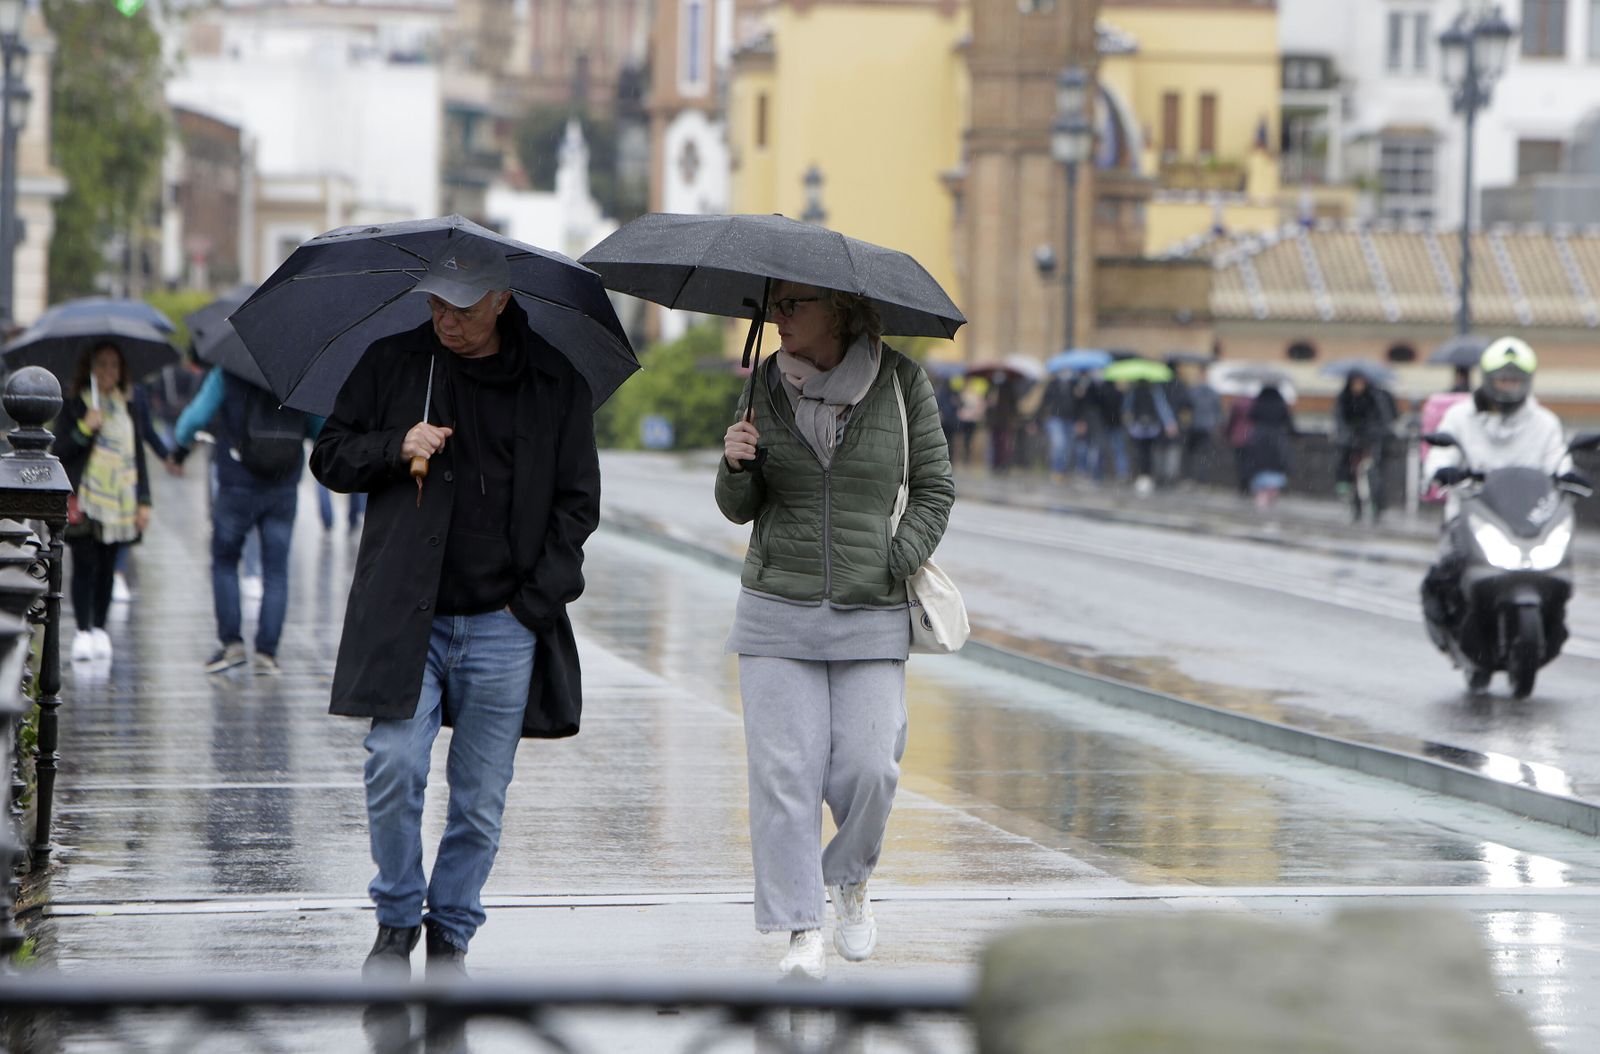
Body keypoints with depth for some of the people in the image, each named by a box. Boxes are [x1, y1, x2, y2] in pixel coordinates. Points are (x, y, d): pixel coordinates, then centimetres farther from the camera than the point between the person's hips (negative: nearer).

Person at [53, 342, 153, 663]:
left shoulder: (126, 406, 14)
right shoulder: (74, 405, 2)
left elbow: (137, 454, 15)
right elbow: (59, 450, -2)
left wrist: (144, 501, 9)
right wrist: (85, 429, -17)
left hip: (118, 502, 4)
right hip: (84, 502, -3)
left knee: (107, 567, 4)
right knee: (85, 564, -8)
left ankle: (99, 629, 10)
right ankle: (83, 631, -7)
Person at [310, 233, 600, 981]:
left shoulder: (555, 384, 5)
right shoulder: (391, 365, 6)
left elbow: (578, 501, 8)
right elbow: (330, 457, 12)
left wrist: (538, 599, -1)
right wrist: (395, 448, -8)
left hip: (503, 625, 0)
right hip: (405, 614, 0)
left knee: (480, 796, 3)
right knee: (395, 765, -12)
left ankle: (451, 932, 19)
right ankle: (396, 917, 10)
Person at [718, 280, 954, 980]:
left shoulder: (900, 382, -1)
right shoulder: (765, 384, 4)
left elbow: (935, 488, 6)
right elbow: (740, 509, 8)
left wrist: (896, 566, -5)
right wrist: (735, 465, -14)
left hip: (872, 615, -1)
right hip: (778, 608, 1)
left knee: (868, 766, -8)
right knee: (785, 771, -7)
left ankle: (851, 880, 22)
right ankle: (804, 931, -1)